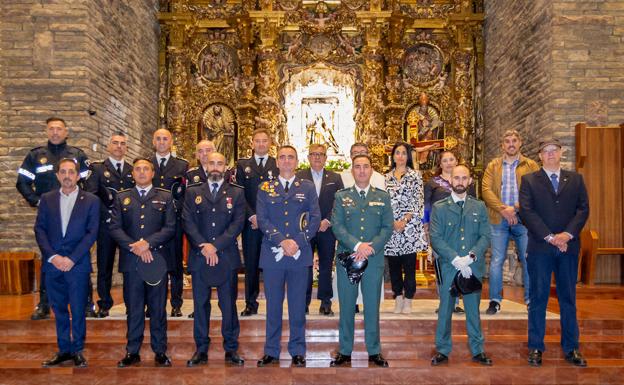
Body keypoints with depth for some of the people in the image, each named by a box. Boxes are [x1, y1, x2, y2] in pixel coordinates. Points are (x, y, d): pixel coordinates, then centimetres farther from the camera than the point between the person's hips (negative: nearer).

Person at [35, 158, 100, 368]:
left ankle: (77, 350, 15)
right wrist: (52, 256, -8)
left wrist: (72, 259, -12)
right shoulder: (47, 199, 9)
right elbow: (40, 230, 4)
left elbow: (92, 233, -4)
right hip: (52, 264, 3)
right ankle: (64, 350, 22)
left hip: (78, 264, -3)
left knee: (78, 310, 1)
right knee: (59, 309, 11)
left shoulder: (91, 200, 2)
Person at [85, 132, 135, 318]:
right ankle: (104, 304, 16)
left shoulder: (133, 170, 13)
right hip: (106, 225, -1)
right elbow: (91, 196, -5)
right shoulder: (97, 169, 5)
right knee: (104, 266, 5)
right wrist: (108, 215, -12)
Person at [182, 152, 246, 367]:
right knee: (200, 304, 7)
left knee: (228, 304, 4)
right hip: (199, 257, 1)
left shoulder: (237, 193, 7)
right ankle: (201, 349, 17)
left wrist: (215, 246, -13)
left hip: (227, 258, -1)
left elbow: (238, 223, -4)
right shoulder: (193, 193, 10)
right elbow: (187, 222, 0)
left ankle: (231, 349, 14)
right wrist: (203, 246, -13)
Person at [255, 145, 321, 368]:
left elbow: (315, 218, 1)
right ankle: (271, 352, 18)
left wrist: (298, 242, -11)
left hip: (300, 255, 0)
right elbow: (262, 219, -1)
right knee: (273, 305, 7)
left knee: (298, 306, 7)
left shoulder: (308, 188, 8)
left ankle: (298, 352, 18)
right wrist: (282, 241, -14)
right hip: (272, 255, 0)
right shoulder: (265, 189, 8)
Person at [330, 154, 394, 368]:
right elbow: (337, 226, -4)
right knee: (346, 307, 6)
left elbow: (388, 227, 1)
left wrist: (371, 247, -14)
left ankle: (374, 351, 19)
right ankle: (345, 351, 18)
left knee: (372, 307, 6)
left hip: (374, 259, 0)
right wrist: (357, 245, -17)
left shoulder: (383, 197, 8)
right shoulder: (341, 196, 6)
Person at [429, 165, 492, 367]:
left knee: (473, 309, 11)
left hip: (473, 267, 1)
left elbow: (485, 236, 1)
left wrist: (470, 257, -15)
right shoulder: (439, 207, 1)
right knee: (445, 310, 7)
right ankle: (442, 351, 19)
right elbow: (435, 238, -6)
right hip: (448, 267, -1)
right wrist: (455, 259, -15)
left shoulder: (479, 207, 7)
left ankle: (477, 350, 24)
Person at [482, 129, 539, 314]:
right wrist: (503, 209, -13)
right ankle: (495, 300, 8)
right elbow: (486, 190, -1)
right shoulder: (493, 166, 11)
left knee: (528, 260, 3)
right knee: (496, 260, 0)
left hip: (524, 219, 0)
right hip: (499, 219, 1)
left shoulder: (531, 165, 9)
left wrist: (516, 208, -13)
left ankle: (531, 300, 14)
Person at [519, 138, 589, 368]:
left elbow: (583, 209, 3)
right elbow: (526, 212, -6)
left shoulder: (575, 179, 11)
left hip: (569, 246, 2)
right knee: (538, 298, 4)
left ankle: (571, 348, 19)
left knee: (568, 298, 9)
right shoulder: (529, 180, 3)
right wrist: (550, 237, -14)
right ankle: (536, 347, 13)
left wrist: (567, 234, -12)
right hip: (540, 247, -2)